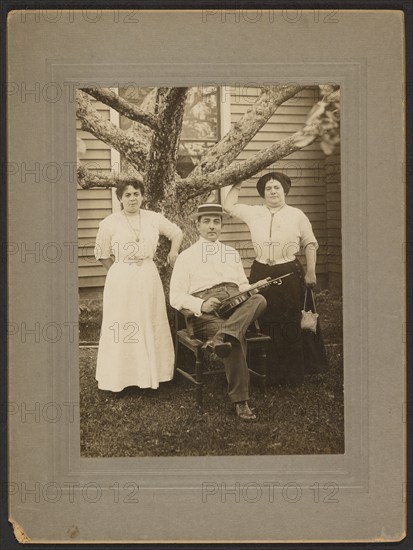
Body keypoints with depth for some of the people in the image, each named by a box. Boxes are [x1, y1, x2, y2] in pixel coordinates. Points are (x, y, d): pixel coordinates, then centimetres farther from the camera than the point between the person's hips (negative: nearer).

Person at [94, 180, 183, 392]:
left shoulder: (154, 219, 3)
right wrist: (120, 271, 4)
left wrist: (173, 252, 8)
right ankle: (120, 376, 11)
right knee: (121, 326, 1)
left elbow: (176, 233, 18)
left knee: (150, 325, 9)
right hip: (121, 279, -3)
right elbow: (102, 254, 5)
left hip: (148, 277, 3)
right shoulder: (109, 223, -3)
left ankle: (150, 372, 21)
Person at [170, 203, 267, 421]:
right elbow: (175, 296, 4)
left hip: (237, 306, 4)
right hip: (207, 312, -4)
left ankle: (222, 338, -49)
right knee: (237, 340, -34)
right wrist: (201, 305, -15)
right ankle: (240, 401, -29)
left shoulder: (232, 253, 27)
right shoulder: (186, 256, 12)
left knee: (259, 299, -32)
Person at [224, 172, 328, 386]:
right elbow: (229, 205, 16)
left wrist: (311, 272, 0)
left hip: (290, 274, -2)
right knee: (265, 323, 4)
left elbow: (310, 244, 5)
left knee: (291, 324, 1)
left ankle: (293, 372, 13)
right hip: (261, 274, 2)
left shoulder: (297, 215, 2)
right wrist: (237, 184, 13)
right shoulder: (253, 213, 7)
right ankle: (269, 372, 15)